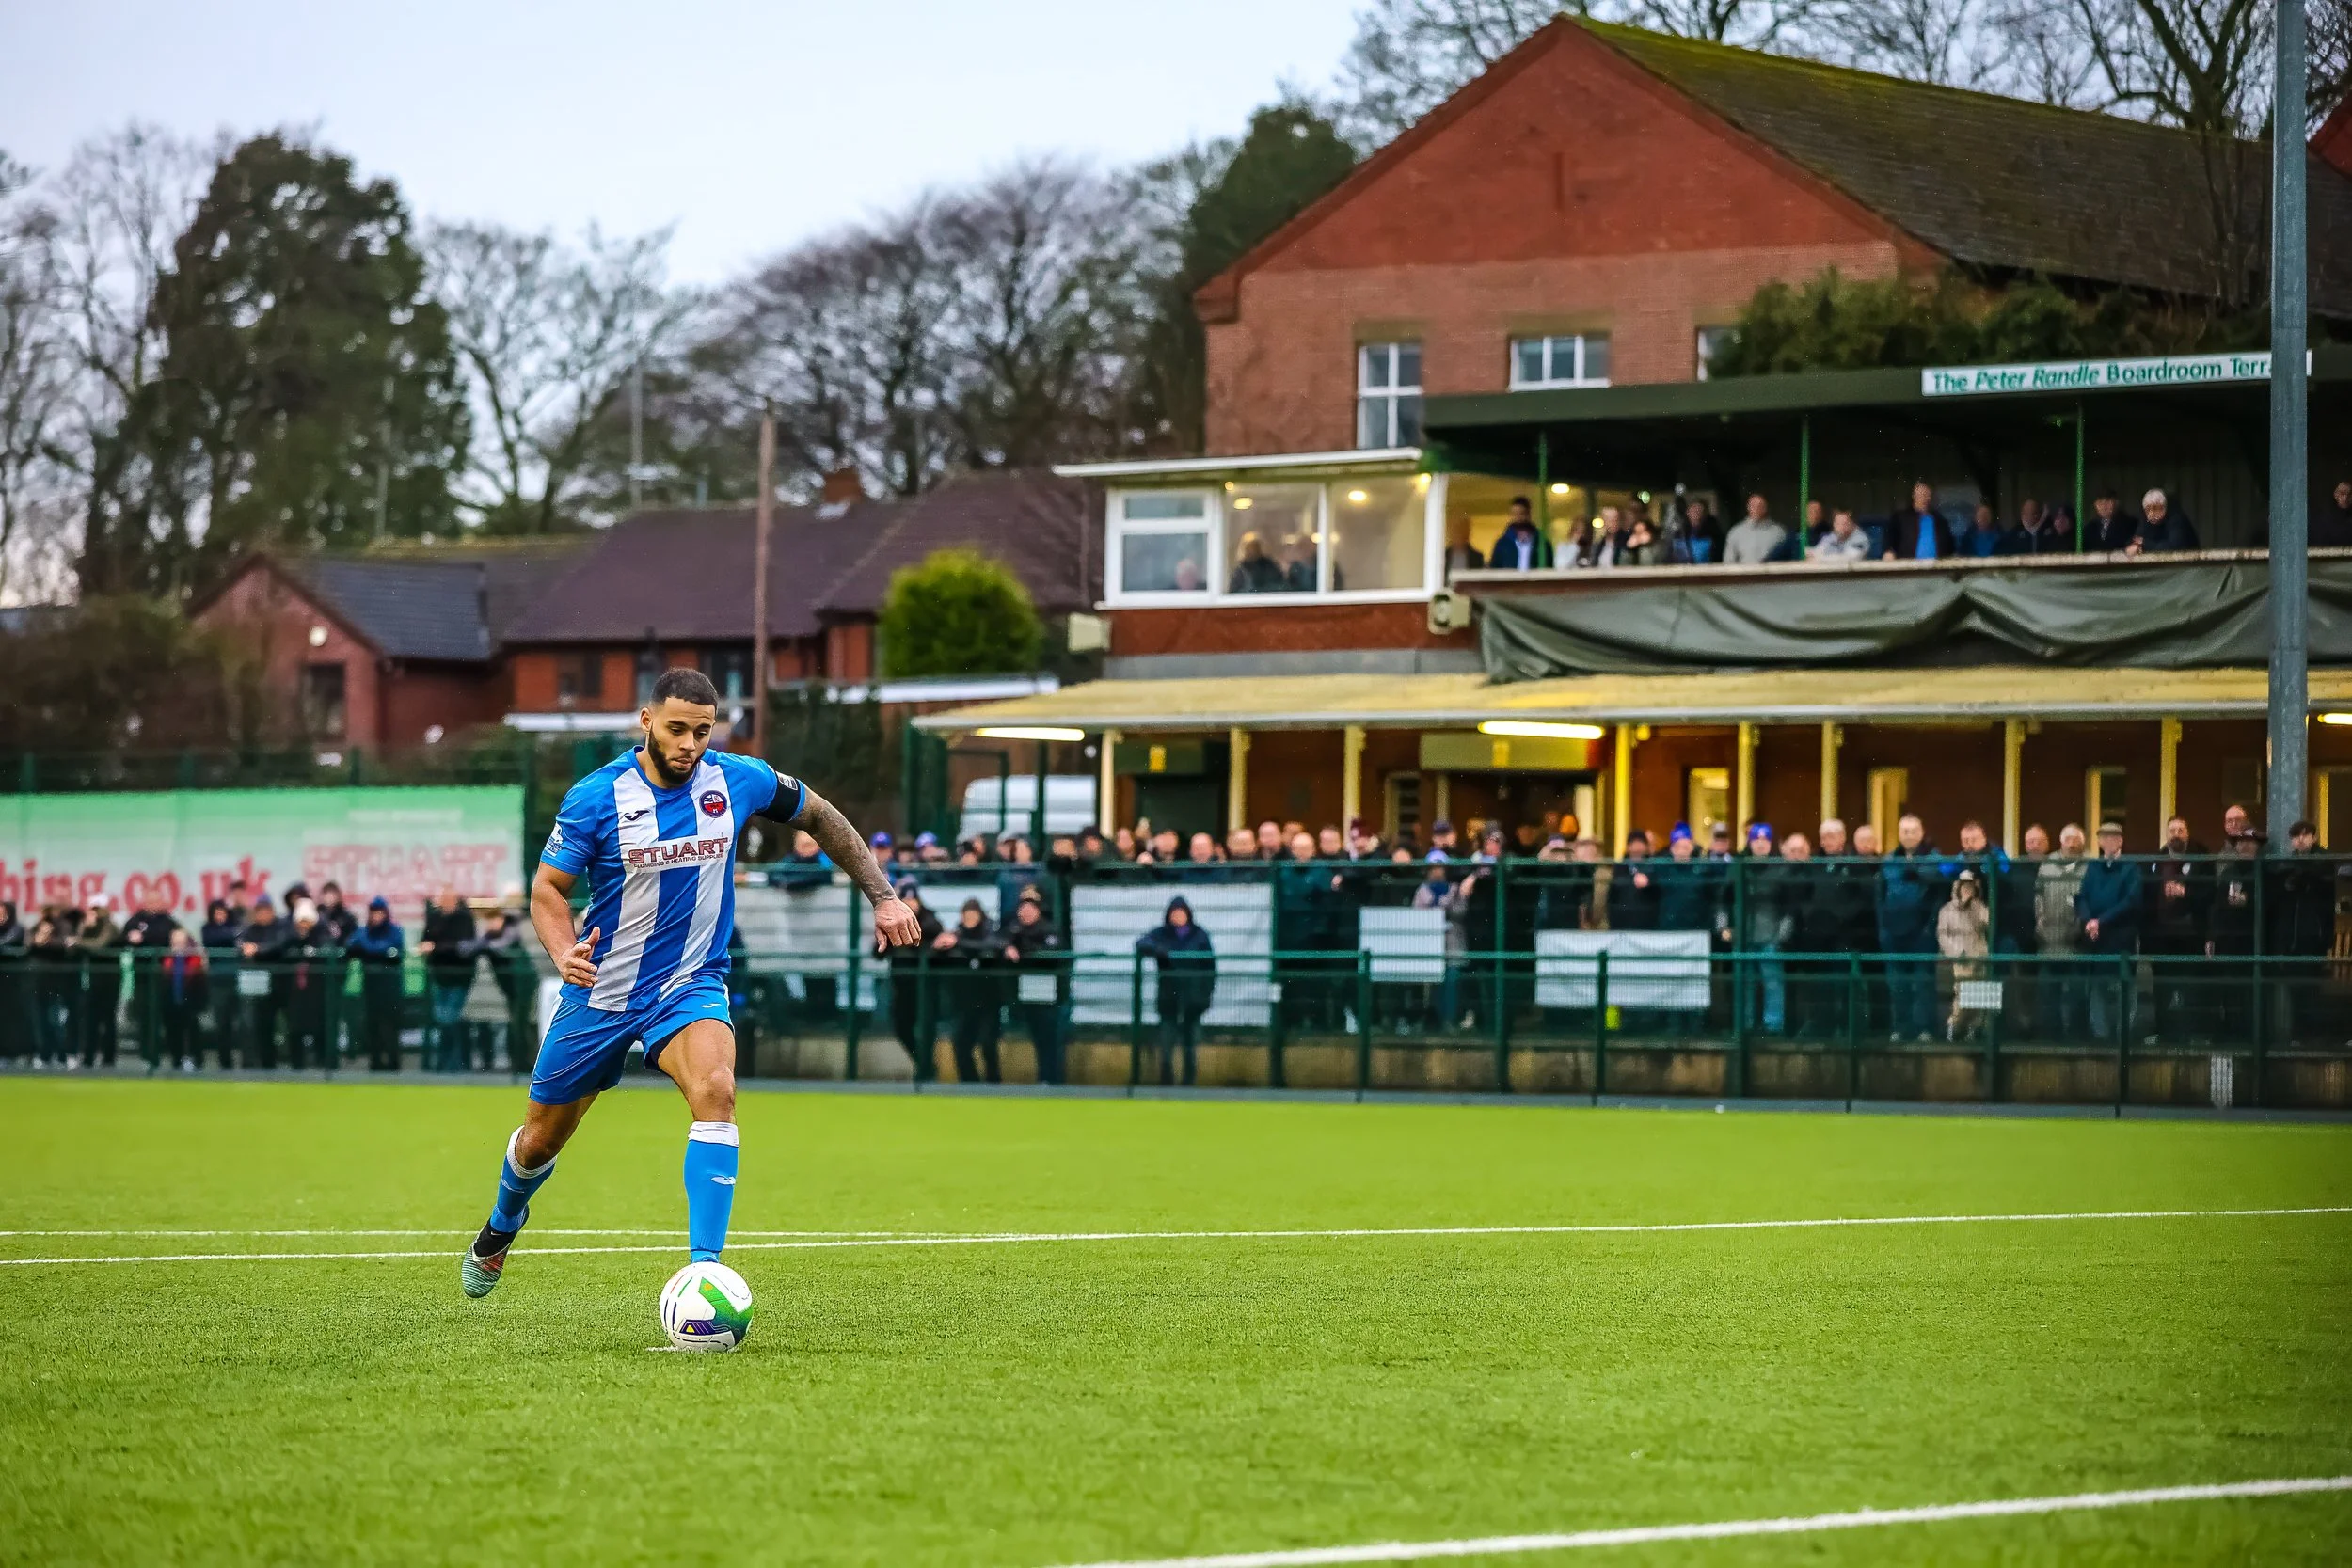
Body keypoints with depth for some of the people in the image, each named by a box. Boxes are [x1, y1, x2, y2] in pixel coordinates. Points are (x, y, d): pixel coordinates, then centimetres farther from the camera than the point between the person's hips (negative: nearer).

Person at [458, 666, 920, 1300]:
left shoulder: (739, 781, -8)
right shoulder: (596, 797, -15)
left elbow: (819, 816, 10)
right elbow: (548, 887, -6)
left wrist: (882, 897, 6)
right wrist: (563, 950, -27)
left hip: (691, 986, 0)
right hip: (601, 989, 0)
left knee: (714, 1091, -31)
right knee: (540, 1141, 14)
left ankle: (703, 1273, -32)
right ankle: (502, 1225, 50)